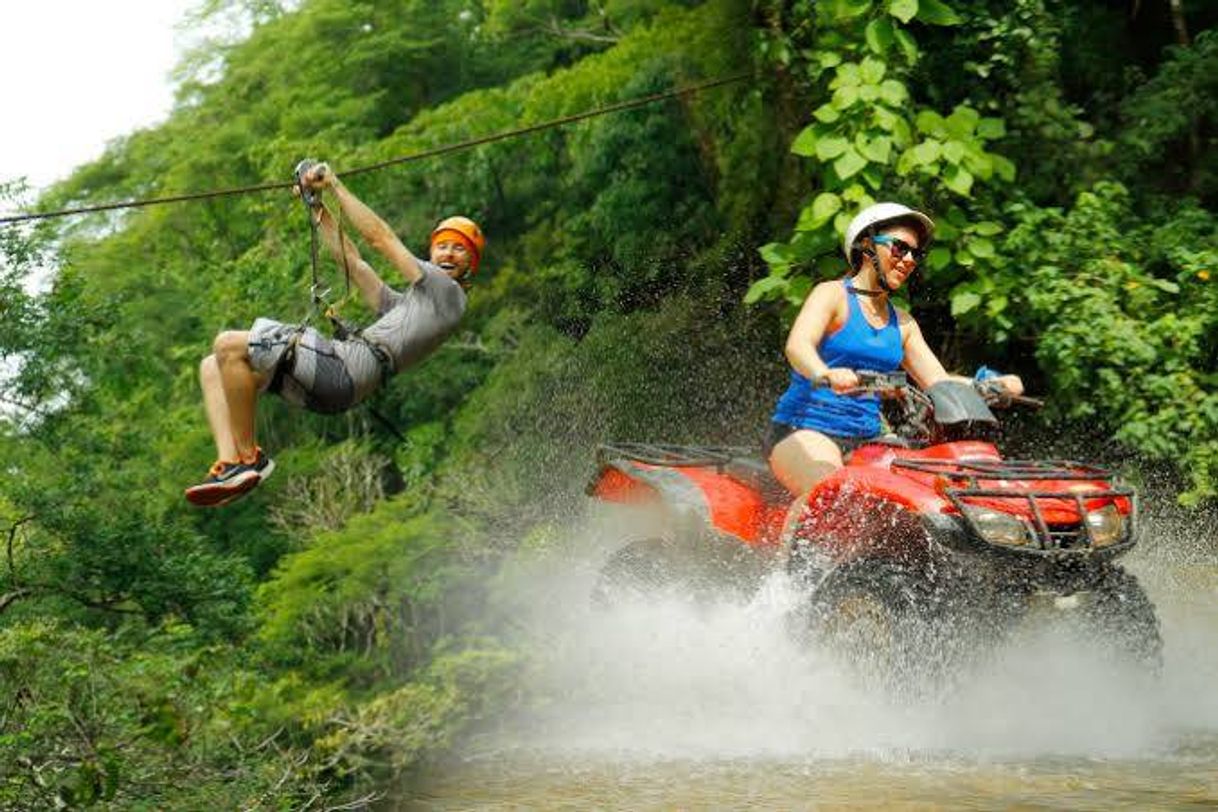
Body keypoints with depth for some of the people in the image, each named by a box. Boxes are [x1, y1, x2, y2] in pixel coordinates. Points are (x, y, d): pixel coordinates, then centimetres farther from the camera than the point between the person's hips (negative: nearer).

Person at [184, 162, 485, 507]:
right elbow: (352, 261, 35)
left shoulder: (447, 292, 4)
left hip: (348, 368, -10)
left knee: (229, 345, -19)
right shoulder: (402, 304, 32)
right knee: (212, 368, 6)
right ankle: (229, 465, -12)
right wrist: (317, 207, 30)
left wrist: (334, 184, 7)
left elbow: (381, 238, 2)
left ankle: (250, 458, -13)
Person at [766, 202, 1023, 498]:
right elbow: (797, 345, -20)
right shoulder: (833, 295, -1)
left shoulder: (902, 323, 19)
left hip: (867, 440, 7)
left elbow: (938, 382, 17)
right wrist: (826, 375, -44)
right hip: (804, 431, -7)